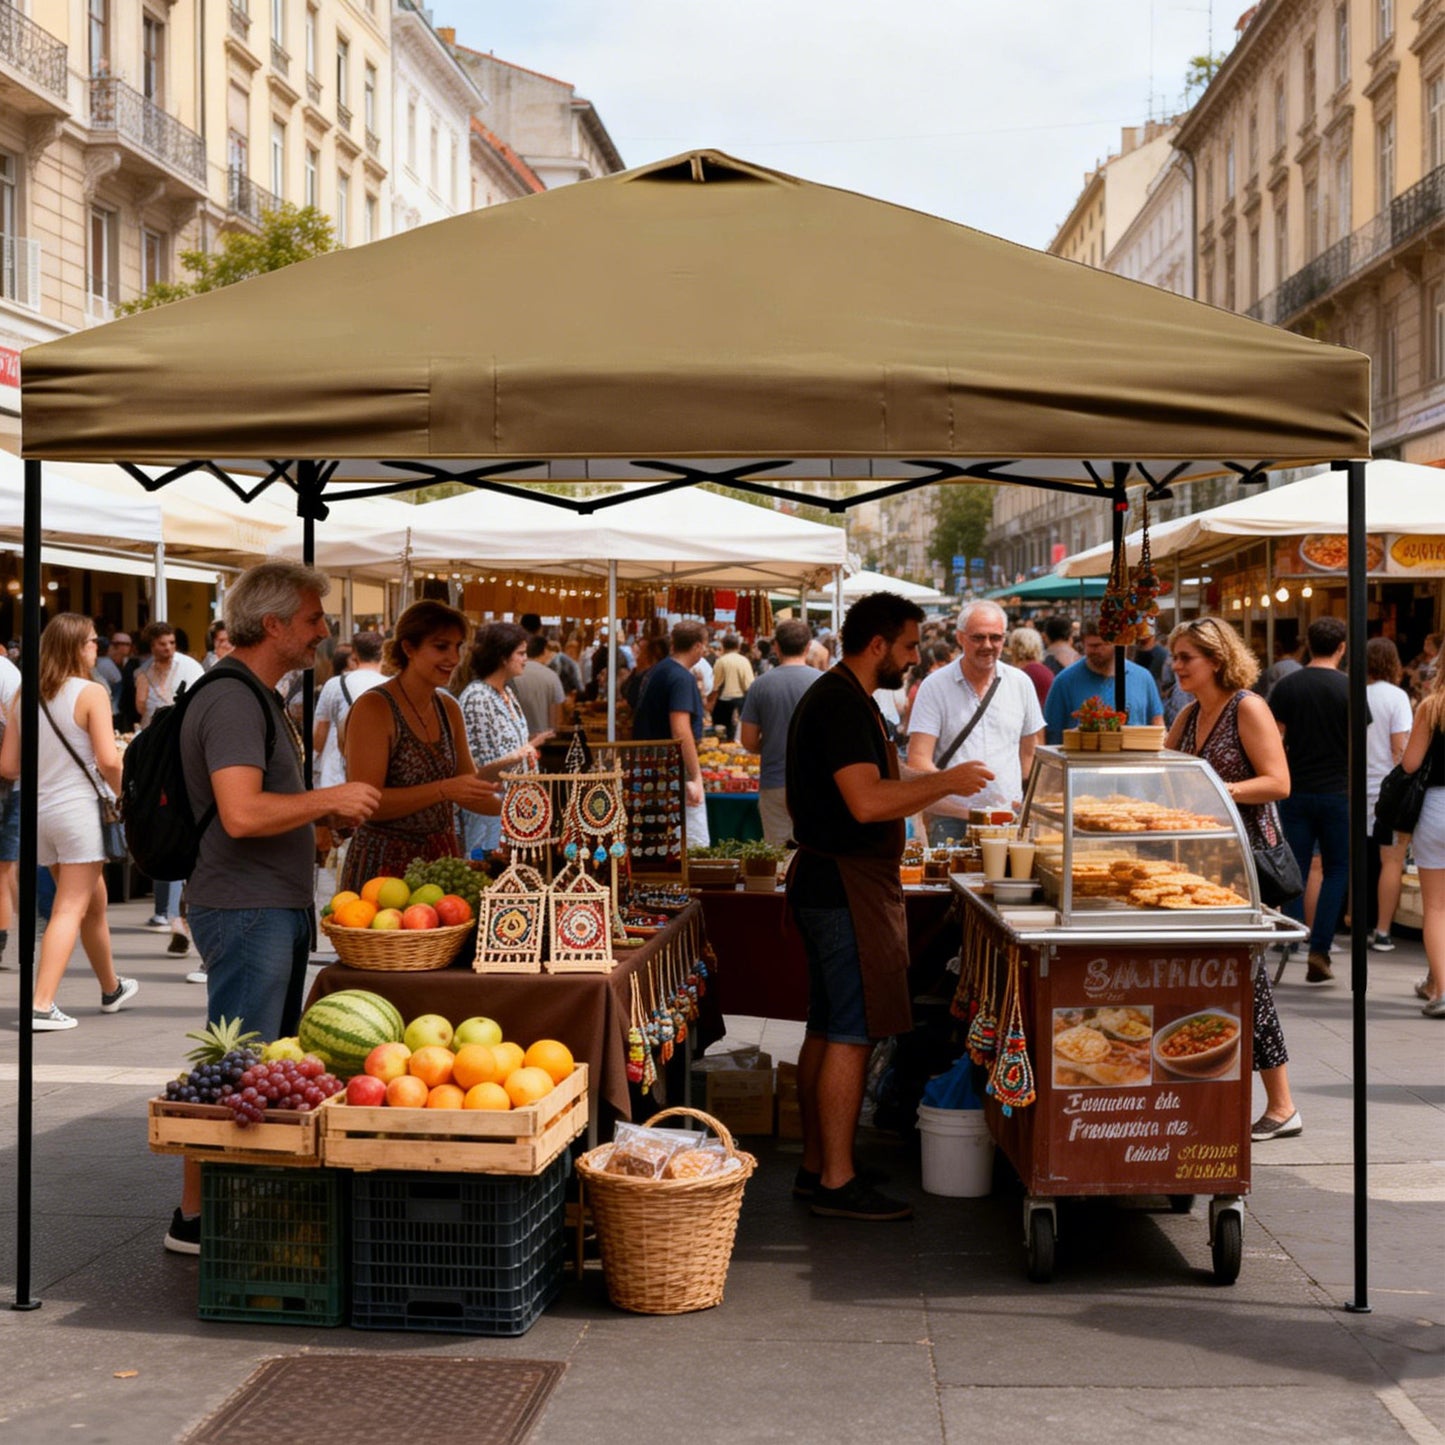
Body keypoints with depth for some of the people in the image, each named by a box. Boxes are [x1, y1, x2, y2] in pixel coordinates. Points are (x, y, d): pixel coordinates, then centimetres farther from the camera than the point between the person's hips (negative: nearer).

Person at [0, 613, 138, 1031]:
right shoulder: (91, 692, -10)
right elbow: (108, 762, -17)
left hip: (40, 810, 6)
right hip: (78, 809, -6)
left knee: (94, 903, 21)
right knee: (70, 910, -3)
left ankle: (112, 989, 34)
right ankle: (41, 1005, -12)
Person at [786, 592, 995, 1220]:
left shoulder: (830, 698, 17)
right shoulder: (844, 705, -17)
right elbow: (867, 802, -26)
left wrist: (931, 787, 22)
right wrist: (944, 782, -16)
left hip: (825, 880, 11)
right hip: (847, 885, -11)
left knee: (826, 1031, 14)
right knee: (852, 1035, -8)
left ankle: (815, 1169, 20)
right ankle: (837, 1182, -4)